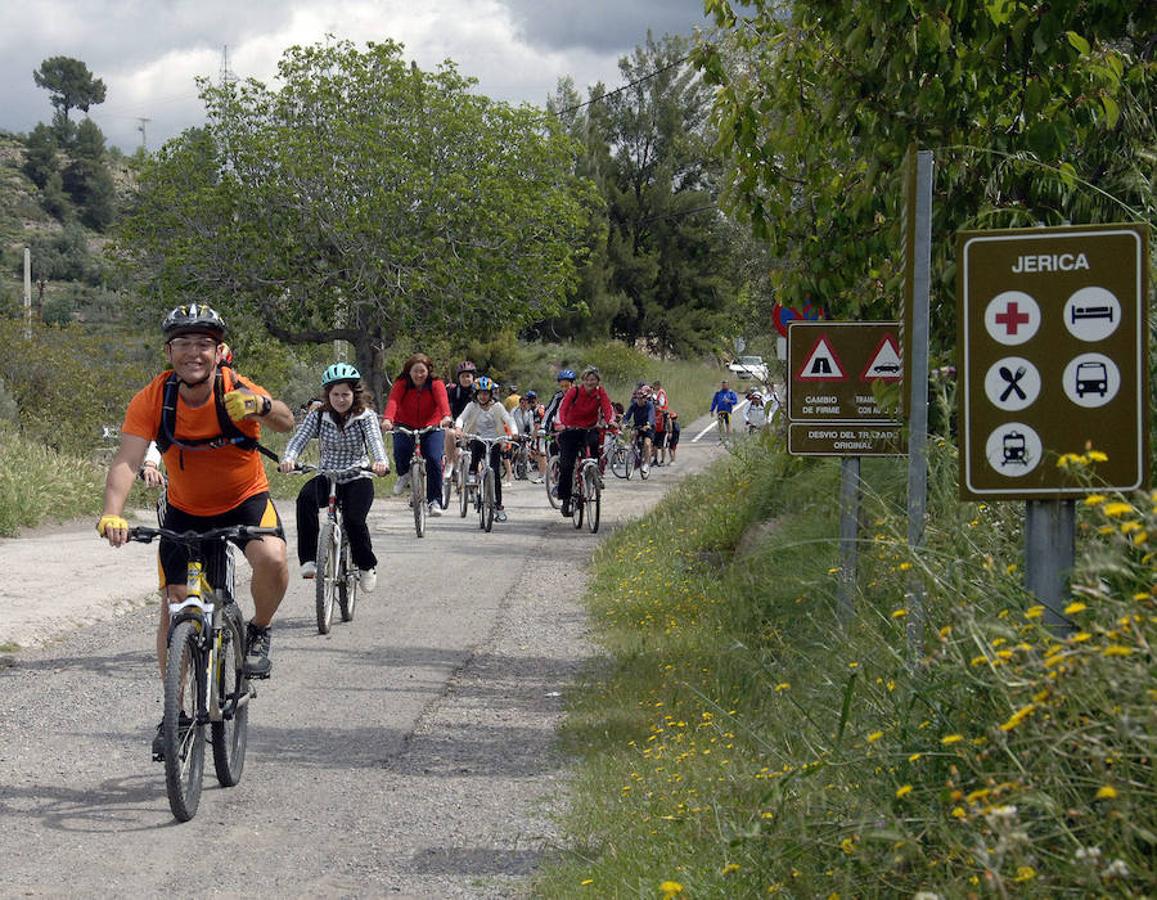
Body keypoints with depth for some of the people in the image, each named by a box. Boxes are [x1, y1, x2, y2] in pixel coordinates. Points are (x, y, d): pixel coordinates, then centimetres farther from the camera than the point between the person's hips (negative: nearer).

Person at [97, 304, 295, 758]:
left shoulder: (235, 390, -24)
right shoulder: (152, 399, -21)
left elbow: (286, 422, -40)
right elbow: (126, 460, -30)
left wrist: (262, 406, -63)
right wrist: (113, 514, -48)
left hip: (246, 499, -2)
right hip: (186, 510, 2)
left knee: (271, 559, -31)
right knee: (173, 606, 0)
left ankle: (258, 631, 0)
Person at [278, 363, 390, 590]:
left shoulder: (365, 416, -7)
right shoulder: (318, 416, -2)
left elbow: (375, 441, -24)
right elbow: (298, 439, -14)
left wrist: (381, 461, -47)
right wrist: (288, 459, -37)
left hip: (357, 479, -2)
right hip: (327, 477, 2)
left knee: (354, 519, -27)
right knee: (305, 499, -32)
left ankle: (367, 566, 2)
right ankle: (309, 559, -27)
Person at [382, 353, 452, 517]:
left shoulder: (436, 385, -11)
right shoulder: (401, 385, -10)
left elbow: (443, 400, -30)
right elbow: (393, 402, -27)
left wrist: (446, 417, -52)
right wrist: (387, 419, -48)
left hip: (431, 428, 0)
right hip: (405, 427, 0)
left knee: (434, 460, -19)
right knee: (400, 450, -29)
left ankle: (435, 501, -9)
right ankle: (403, 474, 6)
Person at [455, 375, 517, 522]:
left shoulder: (497, 406, -4)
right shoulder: (472, 406, -3)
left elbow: (509, 420, -11)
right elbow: (461, 418, -13)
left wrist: (514, 433, -30)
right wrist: (459, 430, -34)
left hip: (494, 441, -1)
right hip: (477, 440, 1)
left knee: (496, 473, -8)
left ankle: (499, 506, -3)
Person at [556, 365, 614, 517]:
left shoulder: (600, 392, -8)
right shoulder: (574, 392, -14)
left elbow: (608, 409, -20)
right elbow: (562, 408, -26)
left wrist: (609, 422, -42)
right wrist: (561, 423, -46)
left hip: (590, 429, 1)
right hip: (571, 430, -1)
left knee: (594, 442, -35)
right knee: (566, 465, -10)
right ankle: (565, 500, 2)